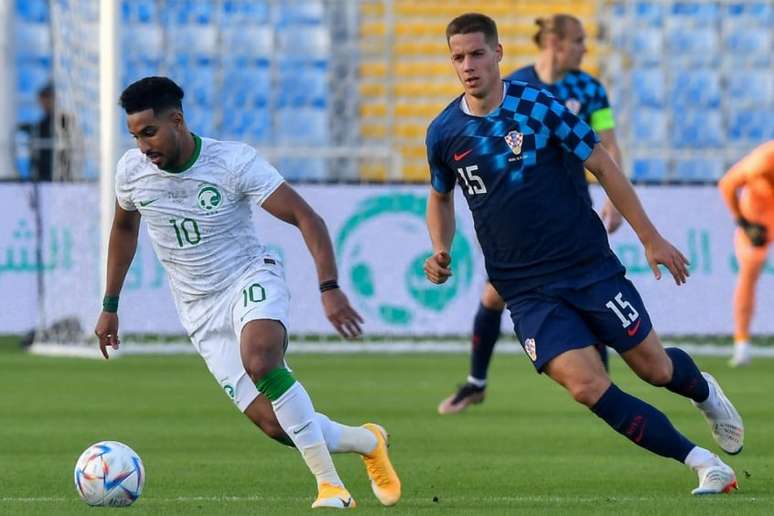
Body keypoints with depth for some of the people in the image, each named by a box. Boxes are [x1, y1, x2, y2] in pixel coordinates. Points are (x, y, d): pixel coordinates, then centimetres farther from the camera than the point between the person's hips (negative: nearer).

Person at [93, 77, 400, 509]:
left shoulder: (235, 162, -17)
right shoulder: (132, 171, -4)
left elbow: (307, 218, -17)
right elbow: (124, 228, 18)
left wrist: (330, 289, -28)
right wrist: (110, 306, 20)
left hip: (252, 278, -4)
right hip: (200, 309, 4)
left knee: (259, 361, -37)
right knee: (274, 424, -10)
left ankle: (330, 483, -29)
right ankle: (367, 442, 17)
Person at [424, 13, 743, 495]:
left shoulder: (539, 105, -8)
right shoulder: (444, 132, 0)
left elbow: (604, 167, -1)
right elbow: (441, 197, 19)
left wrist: (651, 239, -1)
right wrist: (441, 252, 1)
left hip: (590, 265, -1)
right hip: (527, 290, 1)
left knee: (655, 368, 3)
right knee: (586, 386, -16)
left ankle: (703, 390, 42)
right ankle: (701, 462, -4)